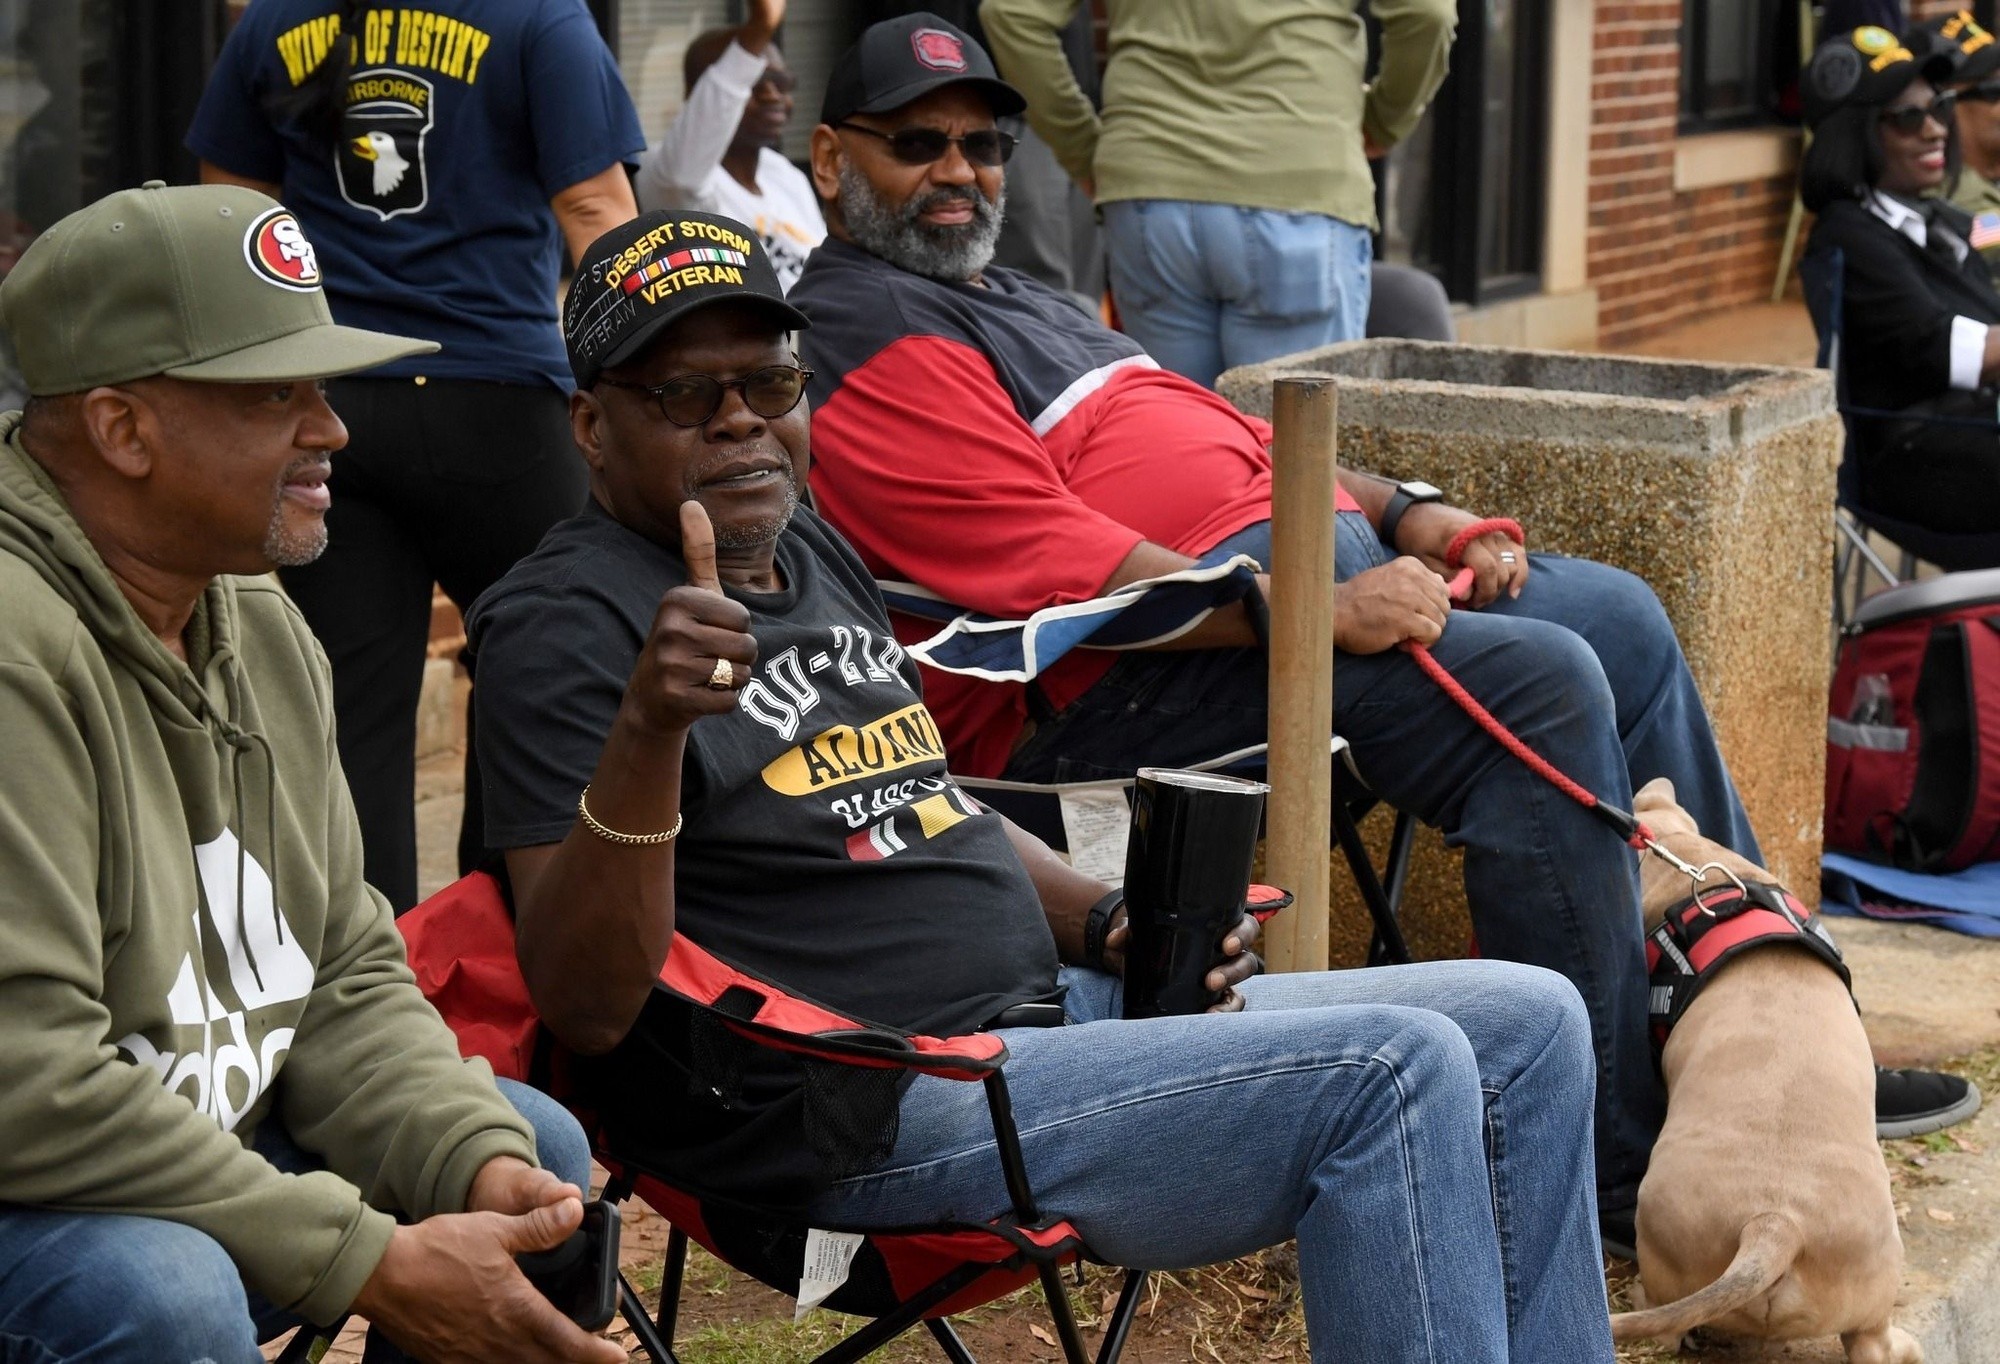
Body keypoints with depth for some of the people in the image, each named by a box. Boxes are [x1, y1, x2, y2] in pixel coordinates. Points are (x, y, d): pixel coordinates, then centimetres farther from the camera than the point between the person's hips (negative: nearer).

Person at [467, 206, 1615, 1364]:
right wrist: (648, 726, -34)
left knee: (1526, 1025, 4)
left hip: (1056, 1003, 9)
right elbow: (586, 1008, -20)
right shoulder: (562, 625, -10)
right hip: (868, 1115, -9)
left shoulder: (817, 558, 17)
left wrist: (1113, 922, 8)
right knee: (1395, 1074, -22)